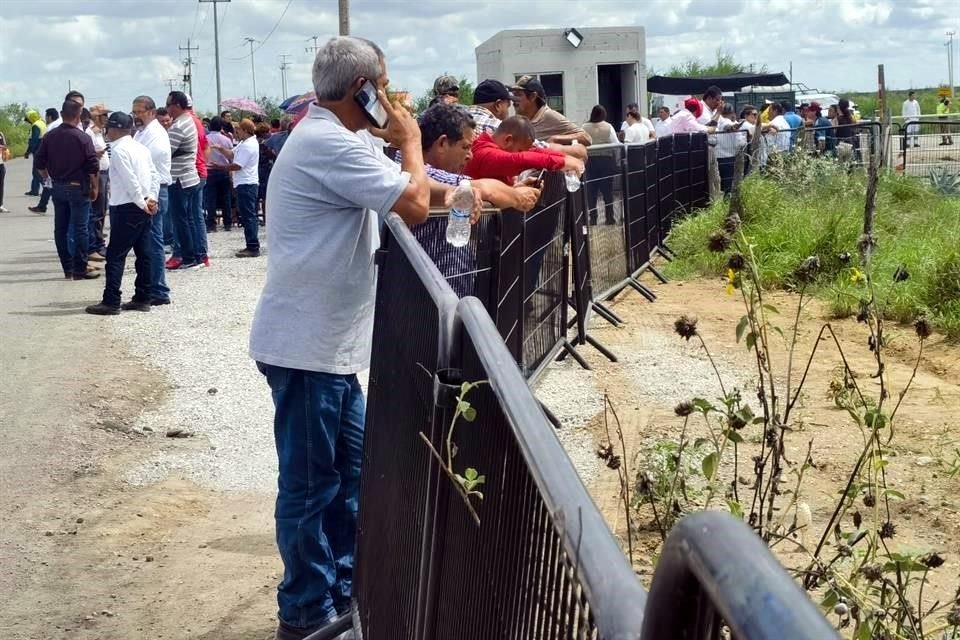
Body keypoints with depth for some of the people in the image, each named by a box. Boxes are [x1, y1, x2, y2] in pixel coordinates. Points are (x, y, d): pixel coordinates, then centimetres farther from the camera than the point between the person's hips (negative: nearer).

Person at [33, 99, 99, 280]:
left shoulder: (49, 137, 1)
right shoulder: (83, 138, -12)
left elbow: (40, 163, 5)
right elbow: (93, 167, -13)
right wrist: (94, 187, -1)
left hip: (58, 188, 5)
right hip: (78, 188, -5)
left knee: (60, 229, 10)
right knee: (80, 229, 0)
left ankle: (68, 269, 14)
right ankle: (79, 270, 1)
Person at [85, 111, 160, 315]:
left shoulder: (119, 150, -13)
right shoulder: (141, 148, 13)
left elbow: (130, 180, -19)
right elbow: (154, 175, 10)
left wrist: (142, 203, -11)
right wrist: (151, 198, 3)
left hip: (127, 208, -9)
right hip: (144, 208, 9)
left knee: (115, 255, -5)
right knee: (144, 254, 10)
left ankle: (111, 302, -6)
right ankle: (143, 298, 14)